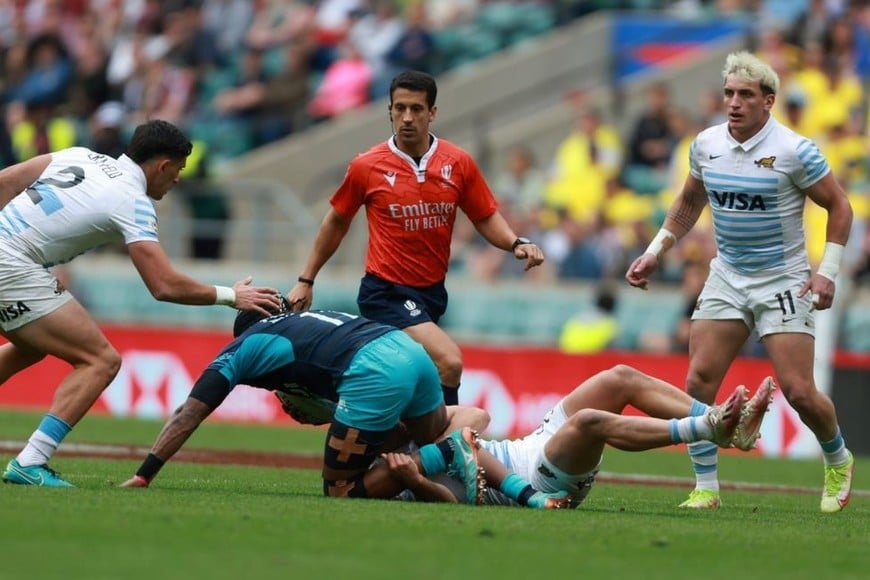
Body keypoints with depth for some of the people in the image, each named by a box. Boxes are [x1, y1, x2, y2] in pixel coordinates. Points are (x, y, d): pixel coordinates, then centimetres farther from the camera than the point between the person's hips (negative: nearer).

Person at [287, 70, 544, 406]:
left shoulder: (458, 164, -1)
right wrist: (306, 280, 12)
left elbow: (486, 218, 8)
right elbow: (336, 223, 9)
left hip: (432, 293, 5)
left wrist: (515, 244, -12)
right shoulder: (367, 167, -6)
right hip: (386, 294, -4)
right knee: (449, 362, -23)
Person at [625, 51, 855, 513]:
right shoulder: (705, 145, 1)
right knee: (699, 380, -9)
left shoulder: (794, 151, -14)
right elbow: (688, 204, 19)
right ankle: (705, 488, 0)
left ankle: (838, 461, 22)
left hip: (783, 283, -4)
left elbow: (839, 206, -5)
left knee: (799, 392, -7)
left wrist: (827, 271, -12)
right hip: (726, 279, 4)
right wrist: (655, 253, 12)